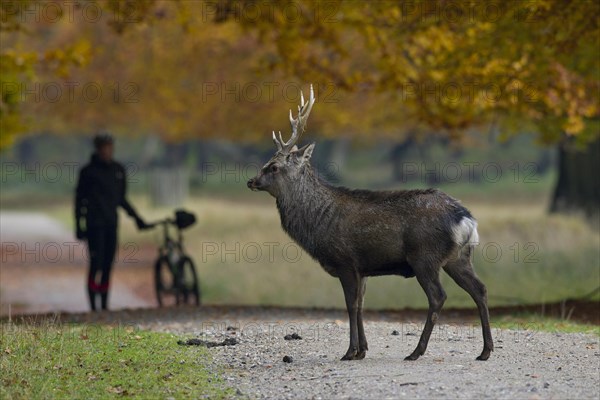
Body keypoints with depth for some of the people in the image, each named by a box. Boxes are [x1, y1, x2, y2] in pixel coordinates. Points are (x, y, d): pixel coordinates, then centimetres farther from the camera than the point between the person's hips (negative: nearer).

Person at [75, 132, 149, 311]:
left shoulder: (118, 170, 13)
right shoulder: (88, 172, -2)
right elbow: (79, 199, 1)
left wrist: (136, 217, 21)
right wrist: (79, 226, -4)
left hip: (111, 223, 5)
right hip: (95, 224, -5)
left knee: (108, 266, 2)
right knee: (96, 264, -12)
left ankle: (105, 305, 6)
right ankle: (93, 306, -10)